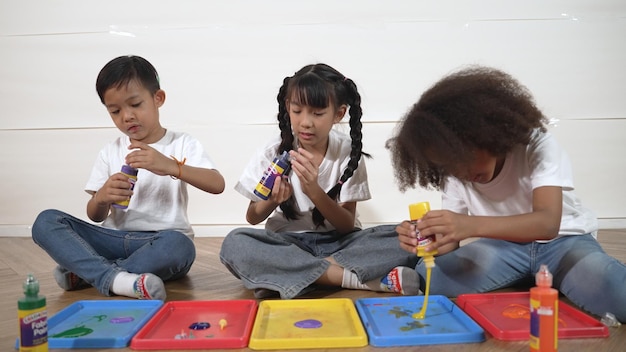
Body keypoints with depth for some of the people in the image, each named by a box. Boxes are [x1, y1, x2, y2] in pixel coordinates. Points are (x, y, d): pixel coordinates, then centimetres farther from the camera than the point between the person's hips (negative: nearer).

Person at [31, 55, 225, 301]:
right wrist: (100, 198, -16)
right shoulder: (110, 152, 11)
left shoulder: (182, 144, 1)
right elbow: (96, 217, 9)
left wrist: (171, 165, -30)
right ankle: (114, 278, -34)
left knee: (178, 245, -38)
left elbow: (217, 185, -15)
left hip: (161, 242, -3)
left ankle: (85, 271, -19)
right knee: (46, 222, -15)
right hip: (115, 240, 3)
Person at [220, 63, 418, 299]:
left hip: (338, 242, 0)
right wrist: (272, 200, -22)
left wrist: (314, 192, -28)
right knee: (234, 244, -31)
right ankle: (356, 278, -27)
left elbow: (347, 225, -10)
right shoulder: (273, 153, -6)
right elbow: (252, 218, 2)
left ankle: (286, 274, -26)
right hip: (288, 243, 1)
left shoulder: (348, 152, -7)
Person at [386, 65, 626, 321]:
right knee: (430, 276, -24)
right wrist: (428, 240, -36)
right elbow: (451, 243, -11)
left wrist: (471, 226, -50)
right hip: (504, 246, 4)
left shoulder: (536, 143, -22)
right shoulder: (455, 174, -10)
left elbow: (547, 223, -34)